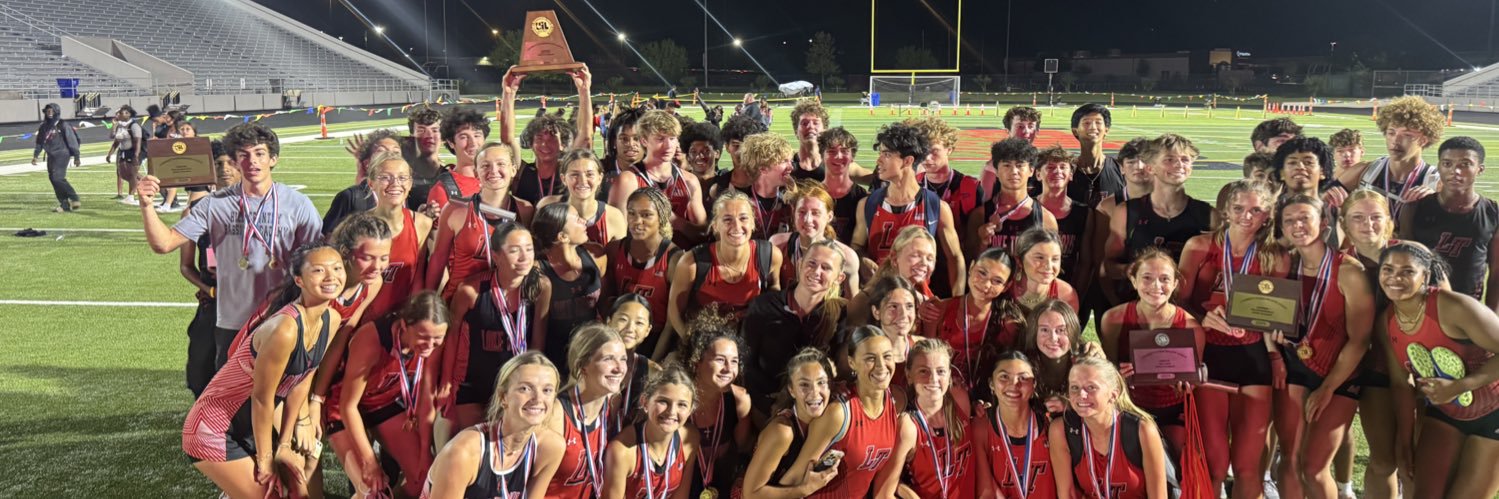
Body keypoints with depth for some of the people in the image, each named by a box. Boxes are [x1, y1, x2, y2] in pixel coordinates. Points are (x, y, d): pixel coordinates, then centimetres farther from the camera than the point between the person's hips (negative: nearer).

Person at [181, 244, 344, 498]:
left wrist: (284, 443, 5)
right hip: (214, 430, -8)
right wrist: (265, 458, -11)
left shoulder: (332, 320, -6)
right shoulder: (284, 329, -31)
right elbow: (262, 398, -22)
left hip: (252, 426, 8)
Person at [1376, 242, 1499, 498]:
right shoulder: (1385, 323, -10)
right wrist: (1404, 439, 4)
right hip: (1444, 413, 5)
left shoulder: (1453, 307, -30)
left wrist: (1458, 386, -31)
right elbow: (1401, 383, 1)